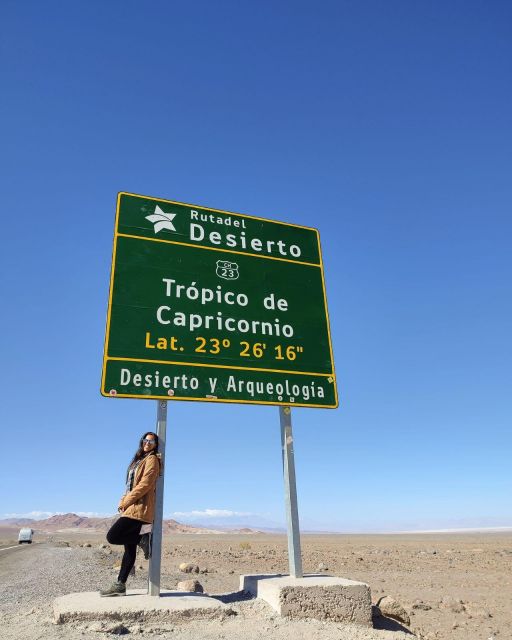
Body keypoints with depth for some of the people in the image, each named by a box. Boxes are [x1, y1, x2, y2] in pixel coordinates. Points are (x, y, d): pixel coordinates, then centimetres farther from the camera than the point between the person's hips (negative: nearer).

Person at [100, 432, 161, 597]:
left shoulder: (152, 459, -5)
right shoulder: (139, 460, 22)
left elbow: (145, 484, -14)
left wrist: (125, 502, -11)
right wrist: (123, 502, 6)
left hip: (139, 508, -8)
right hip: (131, 508, 8)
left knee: (112, 537, -13)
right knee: (129, 548, 9)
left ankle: (143, 539, 0)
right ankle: (120, 585, 13)